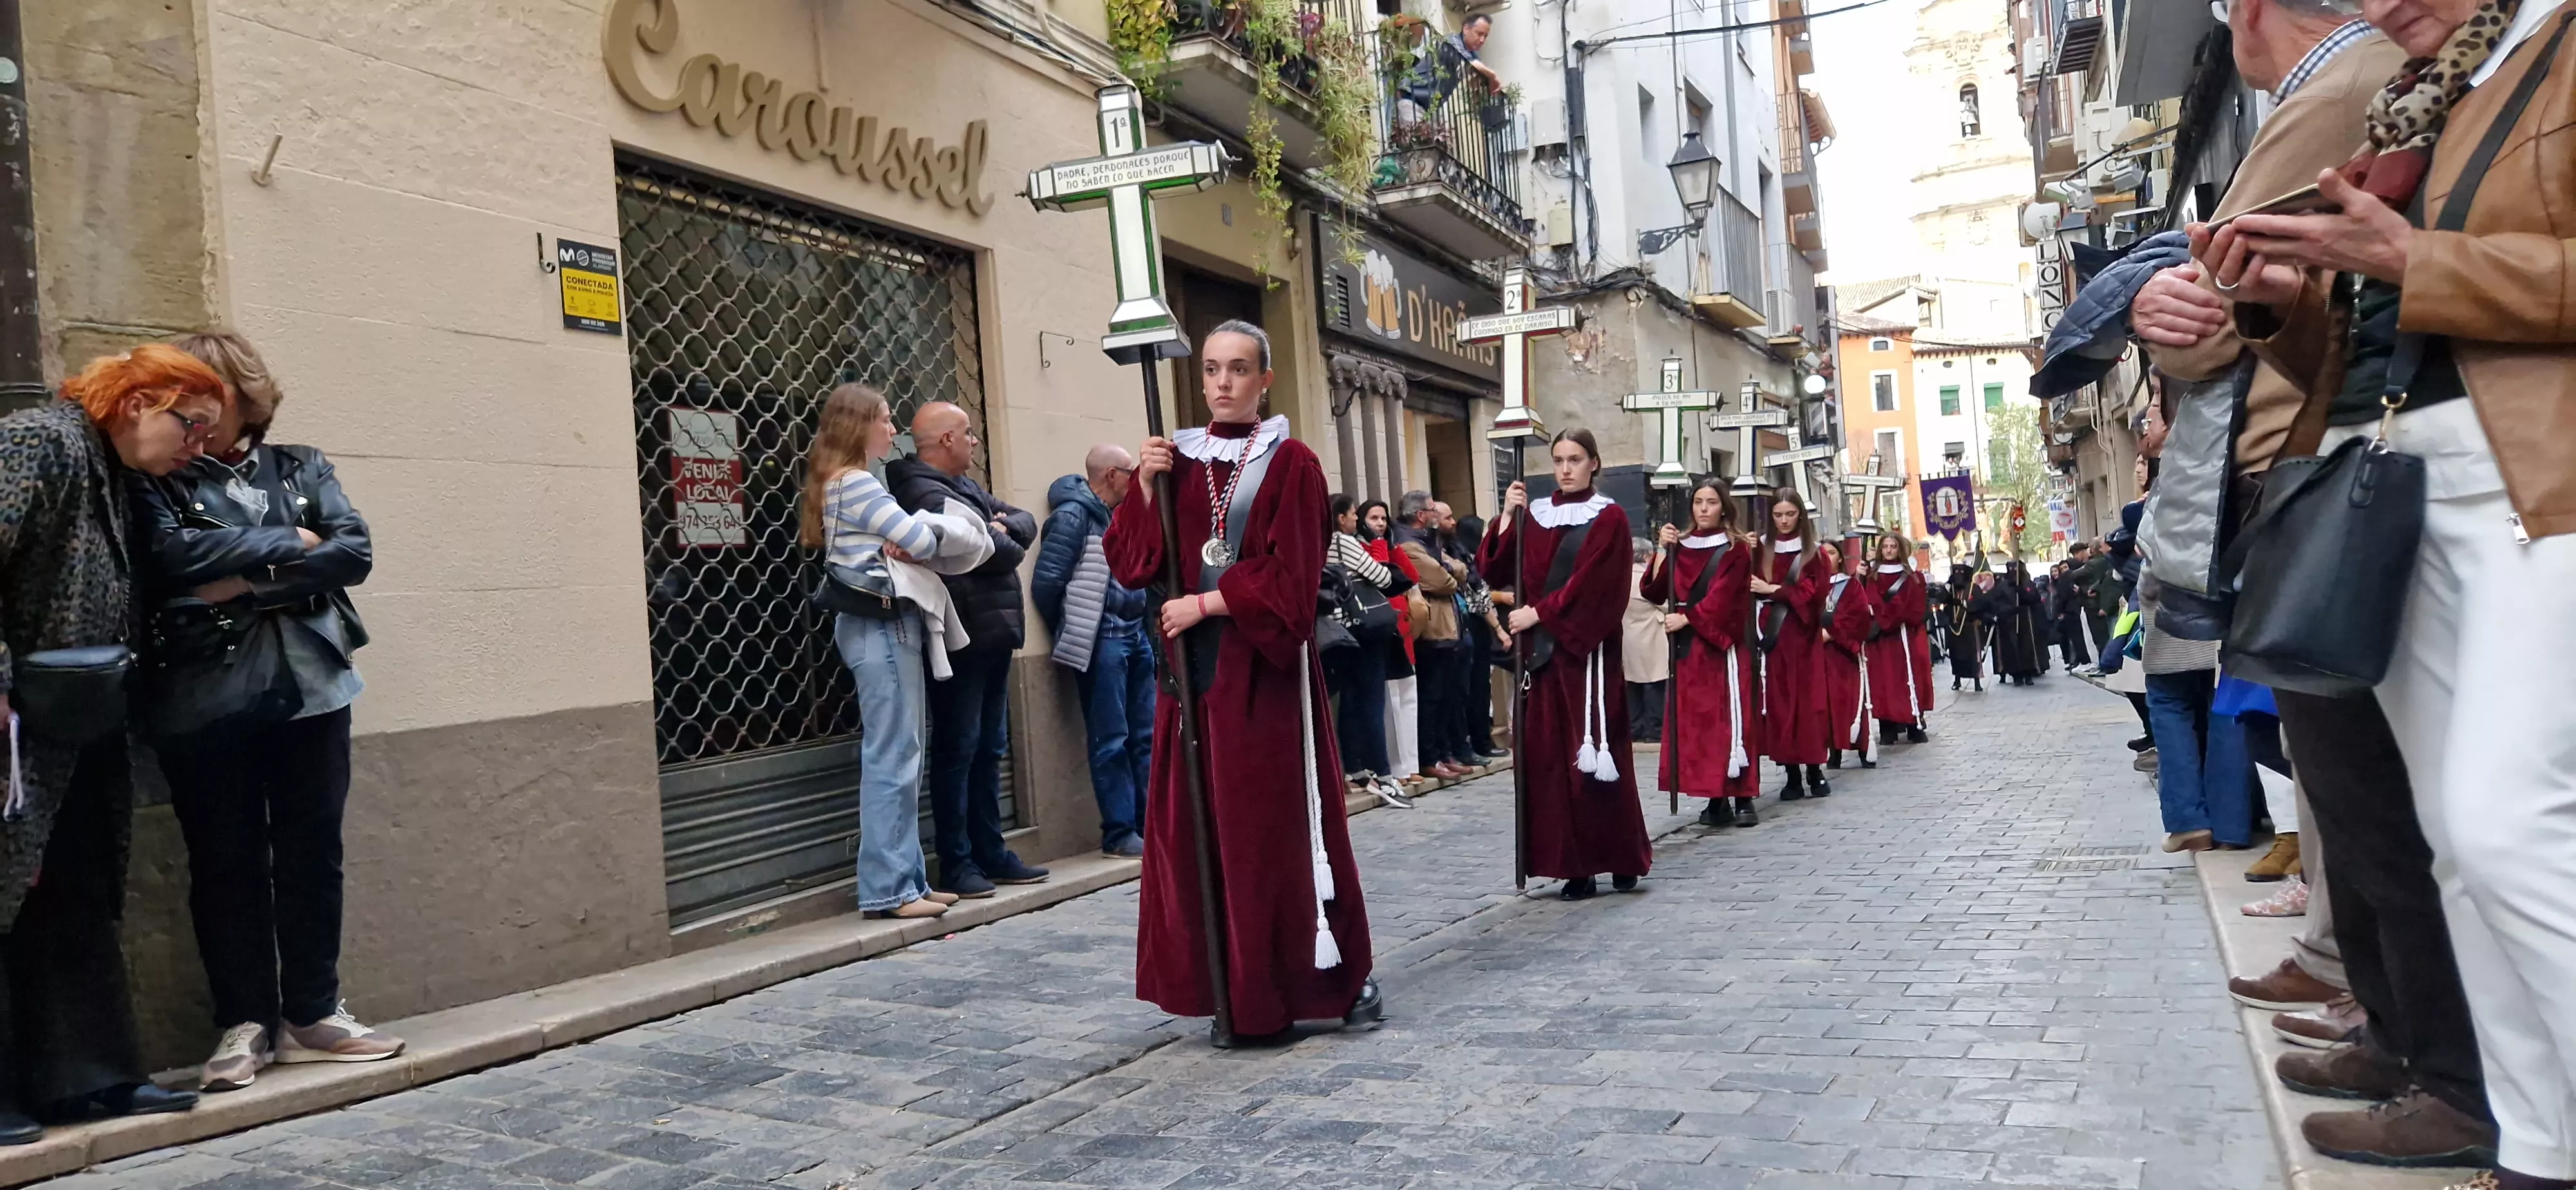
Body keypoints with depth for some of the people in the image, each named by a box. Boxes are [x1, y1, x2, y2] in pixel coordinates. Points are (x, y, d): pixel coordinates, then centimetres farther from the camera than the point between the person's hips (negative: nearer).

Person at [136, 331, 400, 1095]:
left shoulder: (302, 469, 12)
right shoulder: (157, 481, 6)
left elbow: (354, 553, -2)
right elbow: (174, 554, -14)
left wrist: (253, 582, -12)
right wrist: (288, 544, -9)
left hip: (309, 686, 2)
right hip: (204, 698, -2)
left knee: (312, 855, 5)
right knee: (225, 862, 3)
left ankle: (312, 1015, 15)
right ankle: (243, 1023, 13)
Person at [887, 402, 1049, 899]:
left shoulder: (966, 486, 18)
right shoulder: (926, 494, -14)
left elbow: (1025, 523, 13)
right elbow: (989, 550, -22)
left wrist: (1006, 528, -9)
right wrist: (1008, 545, 0)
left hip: (992, 634, 10)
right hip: (963, 638, -10)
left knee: (989, 748, 14)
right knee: (957, 750, -3)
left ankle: (990, 854, 22)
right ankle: (955, 864, 3)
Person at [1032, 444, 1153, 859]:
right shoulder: (1073, 515, -11)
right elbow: (1046, 582, -14)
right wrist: (1071, 632, -3)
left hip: (1134, 634, 9)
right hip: (1102, 639, -9)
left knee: (1147, 734, 11)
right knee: (1111, 741, -3)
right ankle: (1119, 835, 3)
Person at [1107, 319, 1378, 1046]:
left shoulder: (1290, 463, -1)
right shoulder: (1177, 462, 12)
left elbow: (1290, 575, -9)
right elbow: (1132, 562, 5)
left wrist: (1204, 604, -11)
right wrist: (1144, 486, -7)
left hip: (1265, 670, -4)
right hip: (1196, 671, 5)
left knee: (1279, 826, -2)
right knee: (1200, 829, 3)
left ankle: (1343, 978, 11)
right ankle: (1239, 993, 13)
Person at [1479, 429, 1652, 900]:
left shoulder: (1608, 517, 0)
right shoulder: (1535, 515, 14)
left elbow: (1590, 584, -11)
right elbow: (1494, 568, 6)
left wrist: (1538, 613, -14)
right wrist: (1508, 518, -4)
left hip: (1587, 650, -4)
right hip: (1543, 651, 5)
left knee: (1593, 754, -4)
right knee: (1549, 756, 0)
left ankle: (1621, 859, 8)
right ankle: (1575, 865, 5)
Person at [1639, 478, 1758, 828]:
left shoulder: (1736, 549, 0)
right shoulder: (1681, 547, 11)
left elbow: (1723, 595, -12)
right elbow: (1655, 592, 4)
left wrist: (1687, 618, -18)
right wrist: (1663, 550, -4)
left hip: (1723, 646, -4)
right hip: (1688, 647, 5)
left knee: (1731, 719, -7)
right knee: (1697, 721, 3)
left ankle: (1743, 799, -5)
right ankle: (1716, 799, 8)